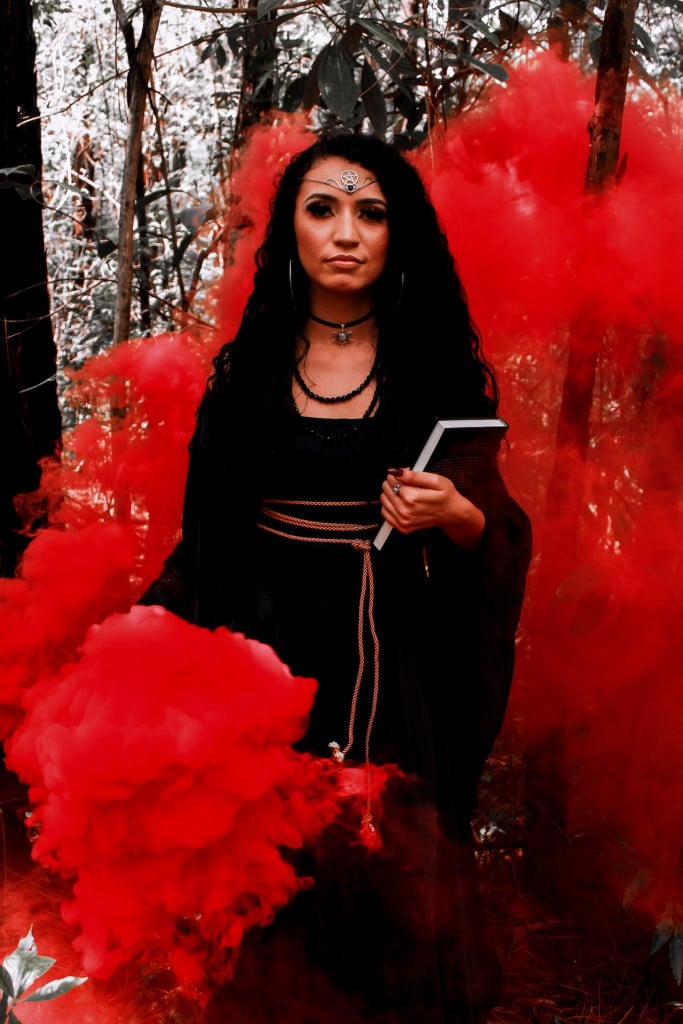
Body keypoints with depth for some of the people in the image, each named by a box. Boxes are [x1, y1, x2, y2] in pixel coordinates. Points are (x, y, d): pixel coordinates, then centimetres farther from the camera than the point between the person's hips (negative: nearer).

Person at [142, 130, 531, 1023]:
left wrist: (456, 518, -19)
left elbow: (503, 536, 2)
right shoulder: (248, 366, 4)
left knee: (391, 874, 3)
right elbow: (206, 529, 9)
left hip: (391, 657, -1)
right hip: (266, 641, 2)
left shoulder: (438, 365, 0)